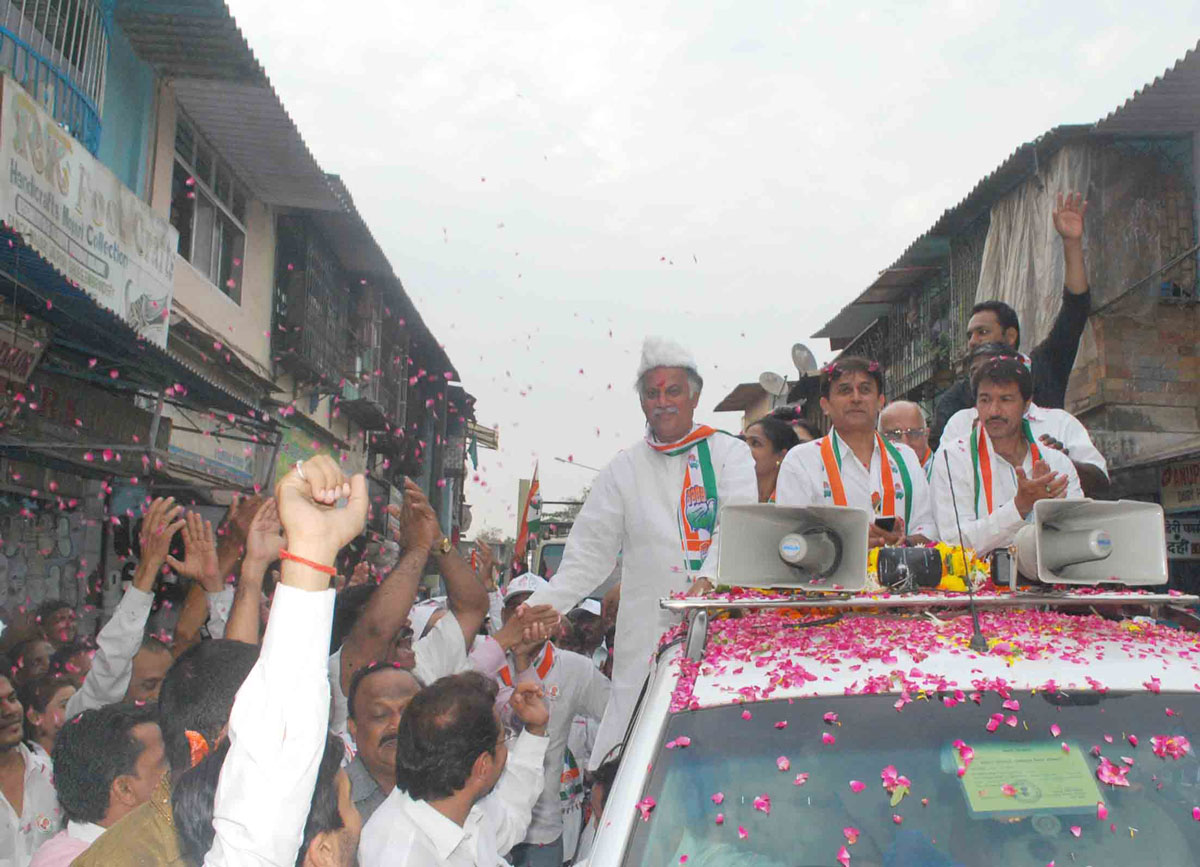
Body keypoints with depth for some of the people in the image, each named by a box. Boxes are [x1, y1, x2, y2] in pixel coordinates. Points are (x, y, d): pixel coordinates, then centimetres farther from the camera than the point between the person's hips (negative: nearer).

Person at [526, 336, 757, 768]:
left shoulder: (729, 453, 8)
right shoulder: (624, 469, 13)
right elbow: (589, 556, 13)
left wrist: (710, 579, -25)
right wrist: (540, 606, 0)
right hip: (648, 631, 1)